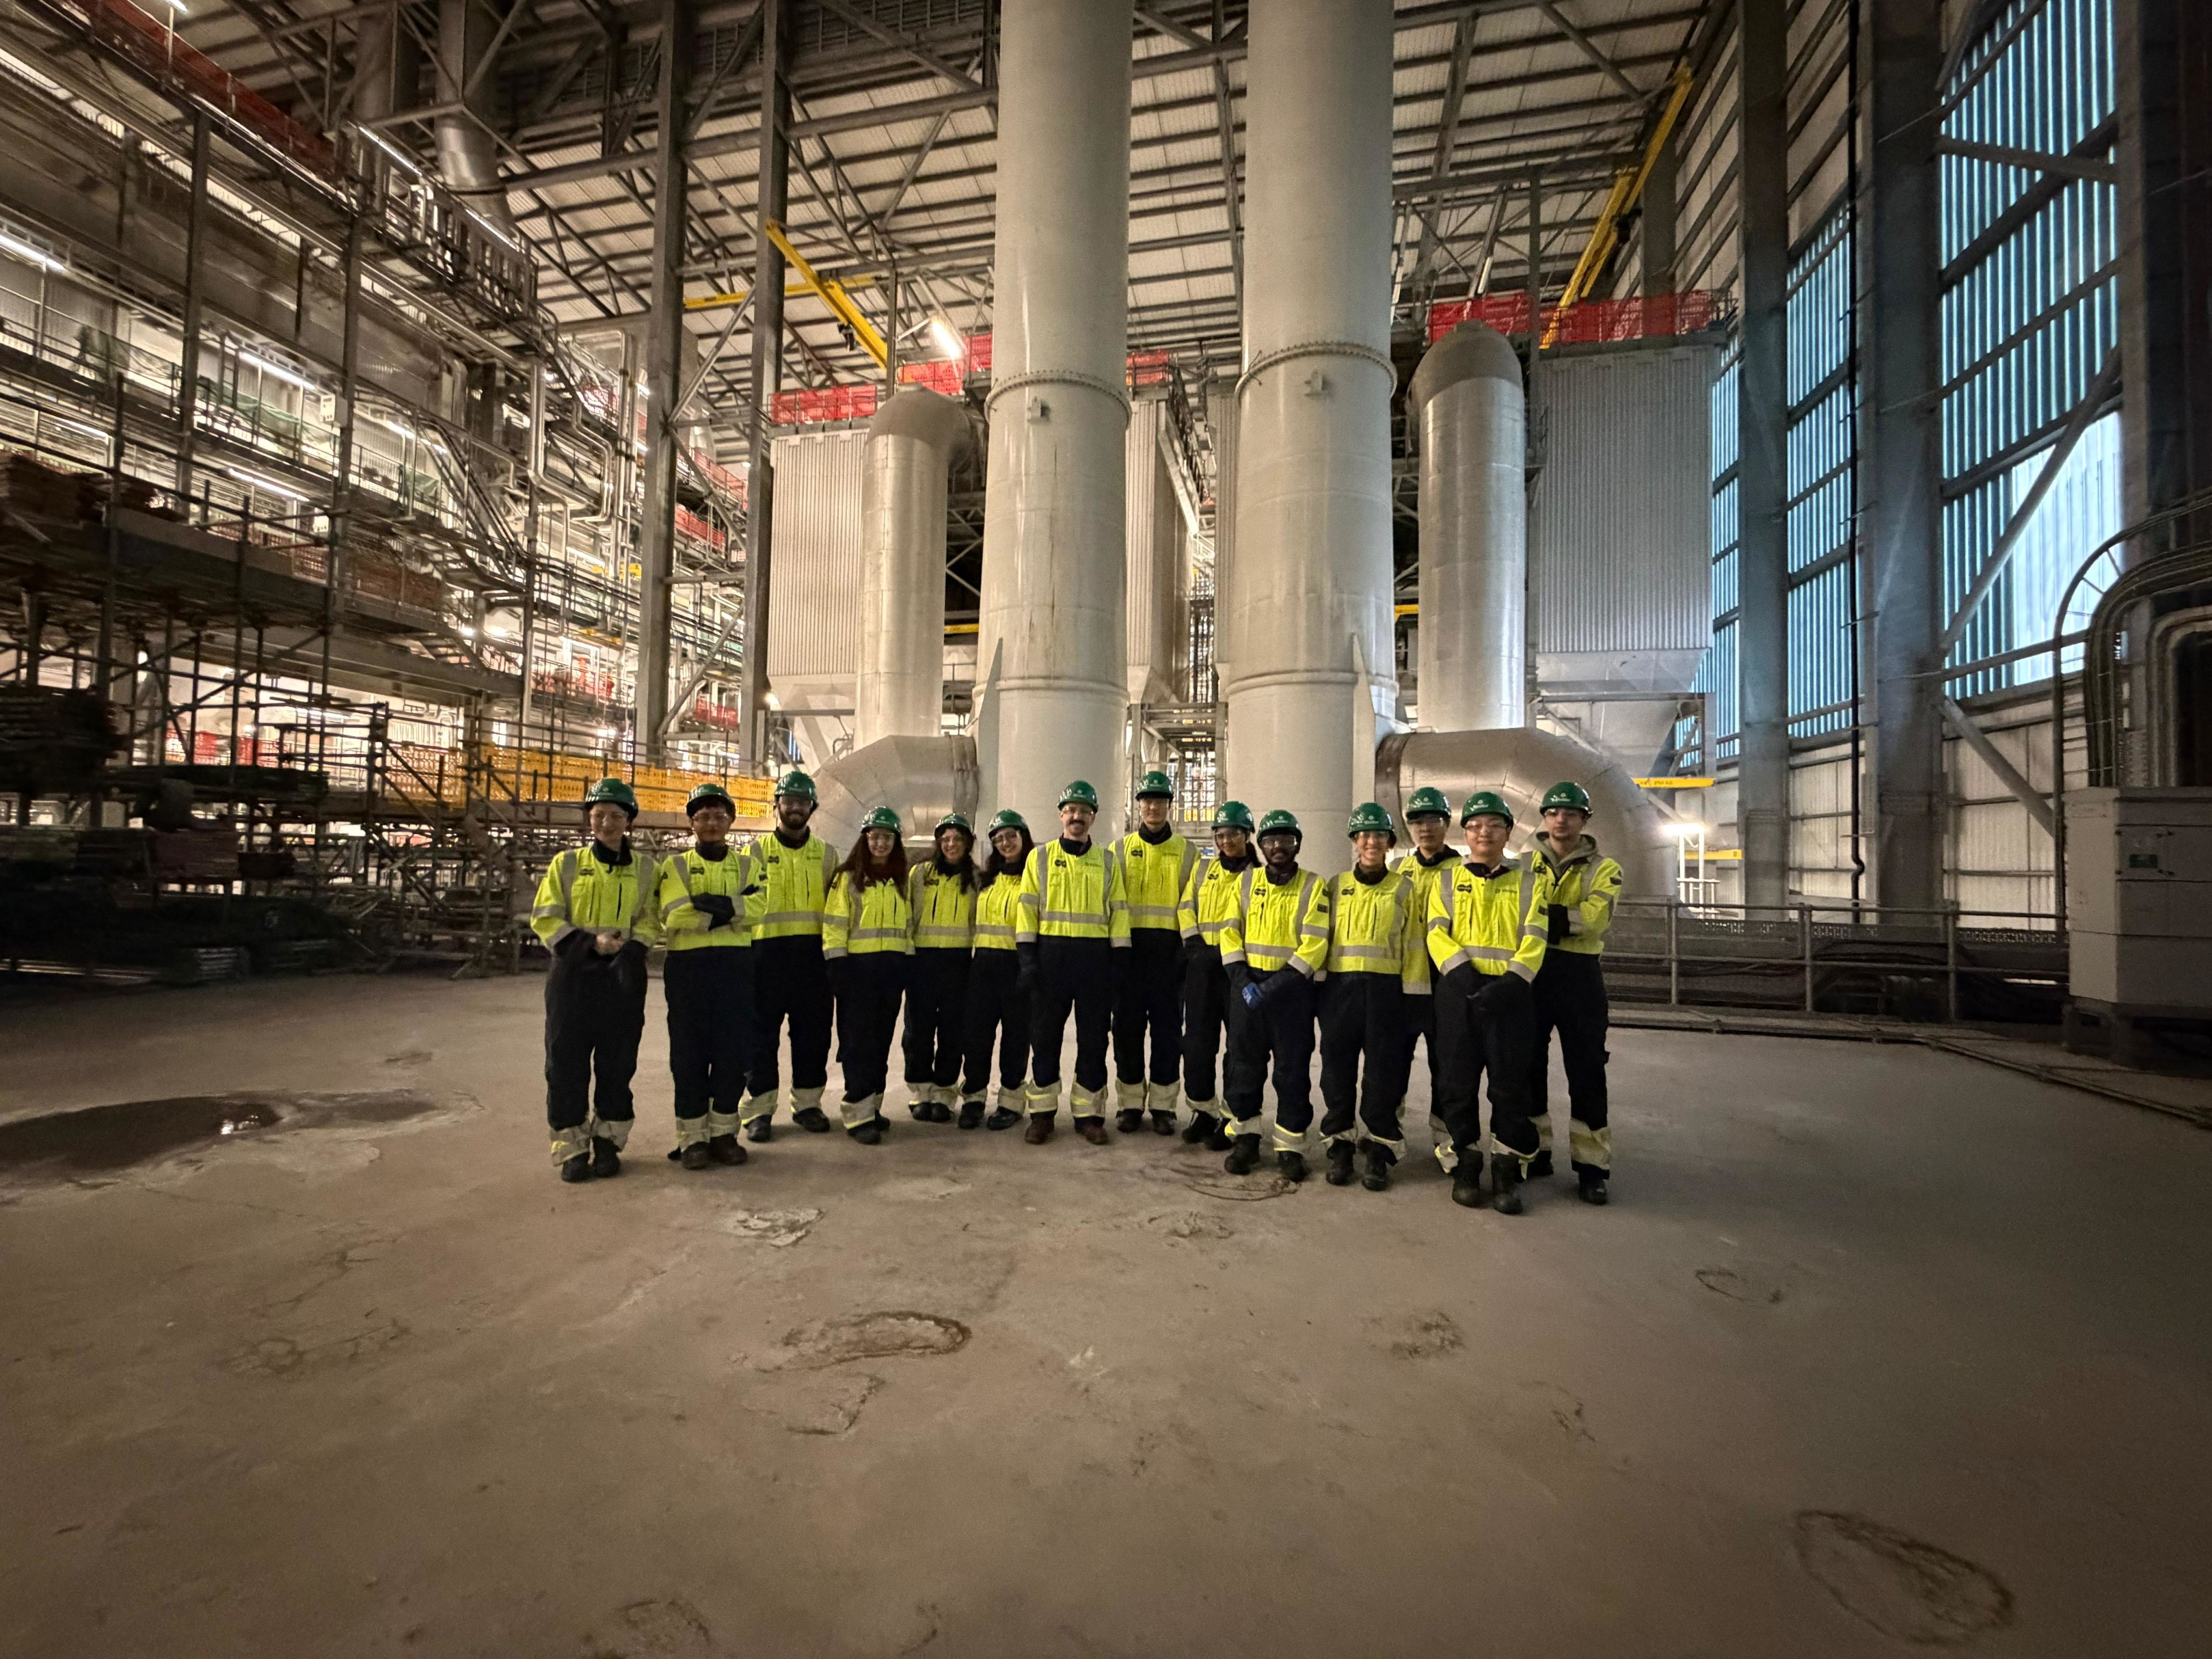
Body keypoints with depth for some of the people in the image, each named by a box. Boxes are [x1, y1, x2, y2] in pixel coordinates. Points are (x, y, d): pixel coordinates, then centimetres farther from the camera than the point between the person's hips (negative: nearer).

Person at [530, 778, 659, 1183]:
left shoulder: (644, 868, 6)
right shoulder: (567, 863, 4)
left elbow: (650, 920, 5)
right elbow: (544, 918, 1)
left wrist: (631, 948, -14)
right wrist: (589, 942, -13)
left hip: (623, 975, 1)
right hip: (573, 972, 0)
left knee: (618, 1061, 5)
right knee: (567, 1060, 1)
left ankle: (608, 1142, 20)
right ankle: (572, 1147, 13)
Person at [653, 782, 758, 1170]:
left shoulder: (746, 865, 12)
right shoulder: (676, 866, 7)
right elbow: (675, 916, -11)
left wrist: (707, 904, -18)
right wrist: (730, 909, -11)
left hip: (736, 967, 2)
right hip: (689, 967, -1)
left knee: (735, 1051, 2)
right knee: (690, 1053, 2)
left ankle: (723, 1132, 16)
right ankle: (692, 1137, 13)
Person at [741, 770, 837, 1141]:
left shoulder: (825, 853, 12)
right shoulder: (758, 850, 5)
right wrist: (743, 950, -8)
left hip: (813, 953, 2)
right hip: (767, 953, -2)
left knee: (813, 1033, 7)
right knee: (762, 1034, 2)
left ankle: (808, 1104, 20)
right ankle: (759, 1110, 12)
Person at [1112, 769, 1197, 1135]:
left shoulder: (1187, 852, 8)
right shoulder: (1120, 850, 10)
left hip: (1169, 951, 0)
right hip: (1128, 948, 1)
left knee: (1168, 1029, 4)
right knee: (1127, 1026, 3)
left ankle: (1163, 1105, 15)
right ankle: (1130, 1103, 15)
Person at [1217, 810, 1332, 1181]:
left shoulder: (1314, 886, 0)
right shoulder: (1245, 882, 9)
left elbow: (1315, 943, -8)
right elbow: (1230, 932, 5)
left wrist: (1279, 985, -15)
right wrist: (1242, 979, -9)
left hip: (1292, 988, -2)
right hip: (1248, 986, 3)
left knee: (1293, 1069, 3)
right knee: (1244, 1064, 7)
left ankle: (1290, 1147, 15)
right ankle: (1244, 1139, 20)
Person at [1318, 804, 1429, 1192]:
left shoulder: (1404, 889, 6)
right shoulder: (1336, 886, 10)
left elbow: (1414, 945, 3)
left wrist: (1414, 996, -3)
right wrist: (1316, 986, 4)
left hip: (1386, 988, -1)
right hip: (1339, 987, 2)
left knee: (1384, 1072, 1)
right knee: (1337, 1069, 5)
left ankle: (1379, 1153, 13)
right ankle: (1339, 1147, 17)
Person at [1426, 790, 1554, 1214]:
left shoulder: (1529, 879, 10)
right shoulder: (1447, 878, 12)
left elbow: (1534, 939, 0)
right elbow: (1437, 933, 1)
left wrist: (1511, 980, -16)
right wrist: (1461, 970, -16)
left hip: (1509, 992, -1)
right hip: (1459, 990, 1)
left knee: (1510, 1084, 1)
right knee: (1457, 1081, 5)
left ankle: (1507, 1171, 16)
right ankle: (1465, 1165, 20)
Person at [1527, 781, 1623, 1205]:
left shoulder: (1603, 868, 4)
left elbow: (1595, 918, -14)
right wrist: (1564, 921, -17)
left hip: (1580, 976, -1)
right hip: (1529, 973, 2)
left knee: (1586, 1070, 2)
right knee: (1528, 1063, 9)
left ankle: (1591, 1166, 13)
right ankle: (1534, 1151, 23)